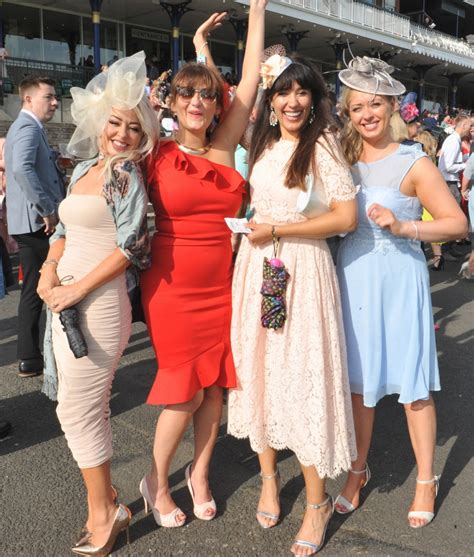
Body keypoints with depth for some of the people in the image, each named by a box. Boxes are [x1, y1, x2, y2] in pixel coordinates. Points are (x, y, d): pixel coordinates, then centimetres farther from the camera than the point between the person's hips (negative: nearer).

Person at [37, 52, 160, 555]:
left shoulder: (126, 172, -8)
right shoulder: (84, 168, 14)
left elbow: (130, 245, -16)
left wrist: (77, 289, -15)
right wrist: (49, 268, -1)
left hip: (98, 305, -8)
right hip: (67, 302, 8)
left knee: (77, 411, 1)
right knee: (84, 409, 15)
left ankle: (102, 515, 20)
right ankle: (107, 502, 33)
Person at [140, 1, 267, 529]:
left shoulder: (223, 147, 4)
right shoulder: (155, 155, -5)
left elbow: (250, 80, 6)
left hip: (222, 284, 4)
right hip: (173, 287, -4)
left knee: (215, 386, 11)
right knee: (186, 391, 2)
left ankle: (199, 473, 33)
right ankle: (156, 481, 27)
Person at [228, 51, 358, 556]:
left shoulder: (322, 145, -8)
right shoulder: (262, 144, 11)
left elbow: (346, 217, -15)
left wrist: (275, 230, -13)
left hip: (301, 270, -6)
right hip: (255, 267, 6)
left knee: (302, 373, -1)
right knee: (258, 368, 11)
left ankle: (317, 501, 16)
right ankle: (268, 476, 31)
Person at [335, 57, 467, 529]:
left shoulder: (413, 163, -6)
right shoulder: (344, 158, 6)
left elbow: (457, 223, -8)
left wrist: (402, 226, -19)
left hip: (399, 277, -3)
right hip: (353, 276, 4)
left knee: (412, 383, 6)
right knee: (358, 378, 13)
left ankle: (426, 479, 26)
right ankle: (358, 468, 32)